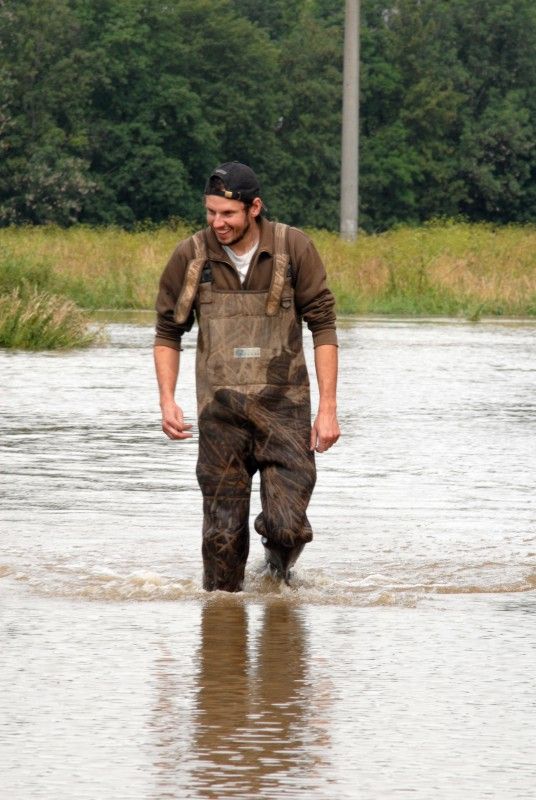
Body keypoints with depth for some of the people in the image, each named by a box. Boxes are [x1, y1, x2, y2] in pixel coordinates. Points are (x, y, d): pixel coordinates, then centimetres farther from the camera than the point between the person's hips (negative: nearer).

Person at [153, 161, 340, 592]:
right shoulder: (190, 257, 0)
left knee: (287, 527, -11)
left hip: (283, 407, -1)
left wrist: (328, 407, -6)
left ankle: (280, 572, 22)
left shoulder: (293, 248, -4)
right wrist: (167, 400, -4)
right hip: (220, 411, 1)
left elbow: (323, 326, -1)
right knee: (222, 532, 0)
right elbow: (168, 332, 10)